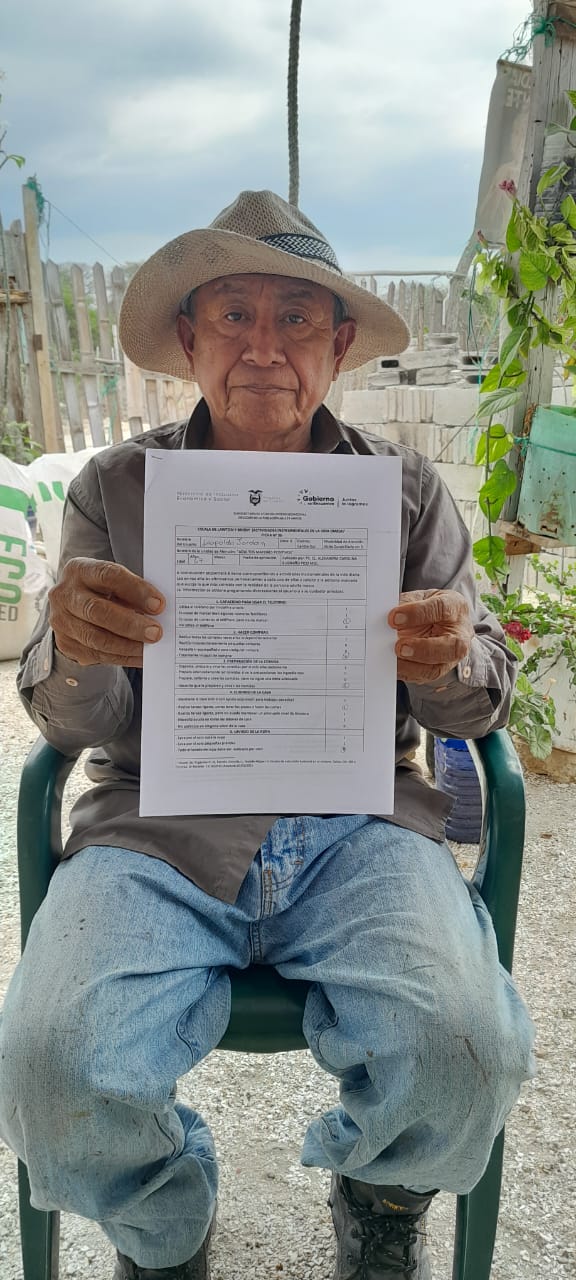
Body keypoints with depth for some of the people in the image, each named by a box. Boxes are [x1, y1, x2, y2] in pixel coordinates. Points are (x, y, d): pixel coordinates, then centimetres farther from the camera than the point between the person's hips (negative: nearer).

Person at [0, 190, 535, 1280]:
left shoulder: (404, 489, 9)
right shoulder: (115, 487, 7)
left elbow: (479, 708, 11)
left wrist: (451, 665, -14)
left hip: (357, 820, 1)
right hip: (158, 823, 0)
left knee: (465, 1047, -25)